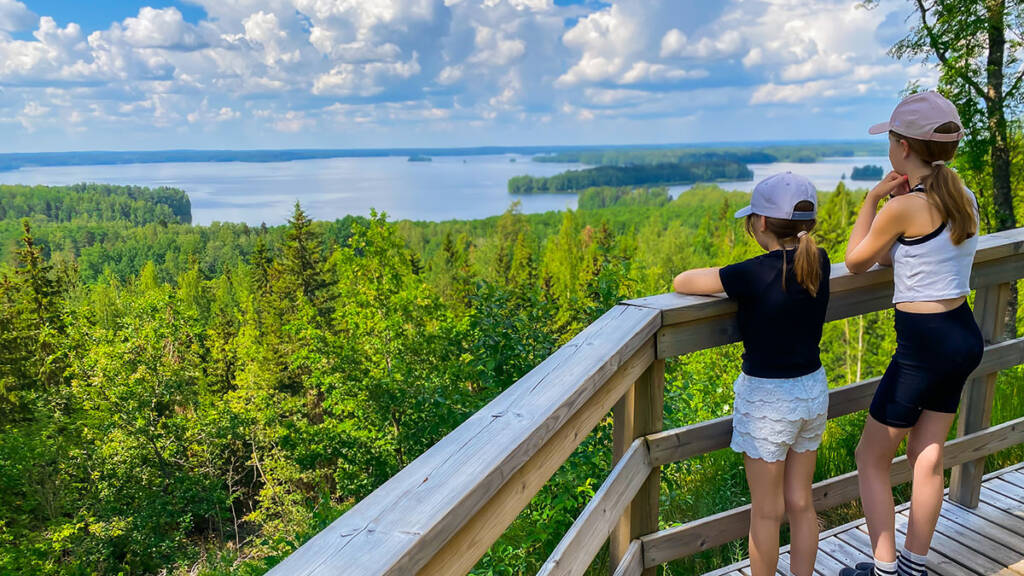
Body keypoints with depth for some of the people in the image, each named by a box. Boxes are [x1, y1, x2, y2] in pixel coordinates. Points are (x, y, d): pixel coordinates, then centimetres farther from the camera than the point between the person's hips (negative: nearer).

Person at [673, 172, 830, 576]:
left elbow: (681, 283, -13)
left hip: (766, 397, -6)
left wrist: (718, 282, 4)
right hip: (813, 390, 6)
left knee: (766, 512, 10)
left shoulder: (753, 274, -22)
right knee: (801, 504, 19)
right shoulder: (819, 263, -5)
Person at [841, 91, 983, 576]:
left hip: (924, 346, -8)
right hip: (963, 336, 8)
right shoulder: (964, 198, 5)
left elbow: (855, 261, -3)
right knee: (927, 457, 18)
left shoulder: (905, 207, -19)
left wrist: (874, 197, 0)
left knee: (871, 458, 8)